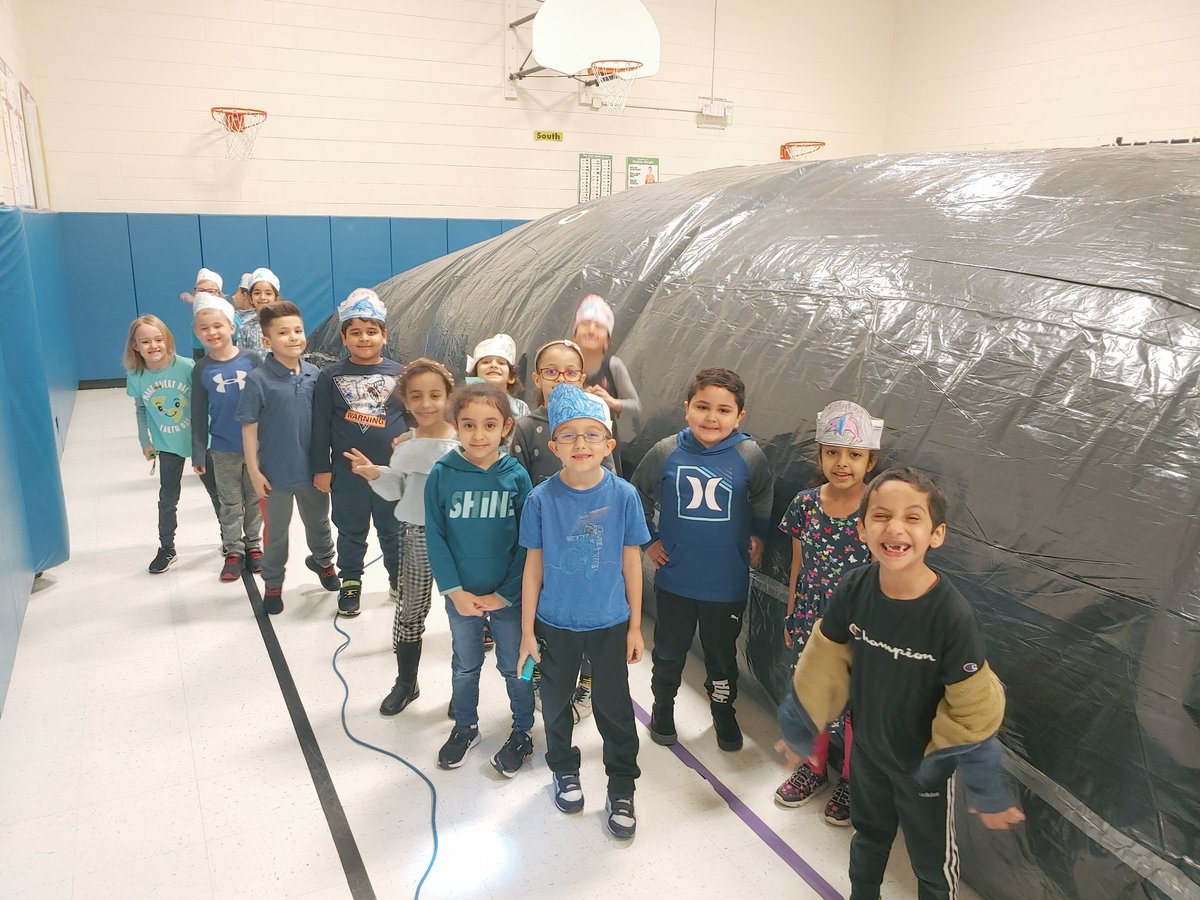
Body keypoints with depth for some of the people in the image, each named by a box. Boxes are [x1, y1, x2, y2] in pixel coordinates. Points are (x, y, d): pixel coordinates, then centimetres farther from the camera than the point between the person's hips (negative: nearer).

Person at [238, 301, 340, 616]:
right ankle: (273, 584, 34)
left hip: (313, 469, 4)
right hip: (277, 472, -3)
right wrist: (254, 471, -11)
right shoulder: (258, 380, -16)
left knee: (319, 521, 24)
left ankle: (322, 560, 51)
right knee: (277, 531, 14)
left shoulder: (314, 374, -5)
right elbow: (249, 428, -12)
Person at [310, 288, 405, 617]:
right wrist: (321, 468, -1)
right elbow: (321, 425, 0)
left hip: (392, 469, 0)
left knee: (394, 529, 13)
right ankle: (350, 583, 29)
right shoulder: (331, 376, -1)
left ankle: (399, 580, 30)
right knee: (351, 531, 13)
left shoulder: (398, 374, 0)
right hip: (347, 470, 0)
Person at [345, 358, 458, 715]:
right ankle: (405, 682, 32)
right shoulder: (404, 445, 1)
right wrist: (375, 474, -10)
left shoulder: (462, 442, -10)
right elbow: (395, 492, 7)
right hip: (416, 534, 3)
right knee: (410, 609, 14)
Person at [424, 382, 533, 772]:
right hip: (461, 594, 1)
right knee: (465, 665, 20)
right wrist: (455, 590, -12)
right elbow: (435, 536, -7)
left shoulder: (516, 476, -13)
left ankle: (522, 732, 35)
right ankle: (465, 726, 42)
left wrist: (504, 594, -12)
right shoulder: (442, 474, -11)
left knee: (515, 666, 14)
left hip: (508, 595, -1)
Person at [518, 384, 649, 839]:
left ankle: (622, 788, 31)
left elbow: (631, 563, -4)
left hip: (610, 623, 0)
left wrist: (635, 626, 0)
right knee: (557, 702, 19)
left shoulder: (623, 496, -13)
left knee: (614, 706, 10)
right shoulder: (542, 499, -13)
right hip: (556, 623, 1)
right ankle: (564, 770, 45)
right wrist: (527, 631, -2)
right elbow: (533, 568, -5)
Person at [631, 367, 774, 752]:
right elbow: (637, 496, 5)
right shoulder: (666, 452, -11)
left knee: (722, 653, 19)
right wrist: (649, 540, 3)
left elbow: (763, 501, 9)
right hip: (675, 579, 0)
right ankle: (663, 706, 43)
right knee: (669, 650, 19)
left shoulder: (749, 456, -11)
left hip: (727, 582, 0)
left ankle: (723, 711, 44)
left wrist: (757, 536, 4)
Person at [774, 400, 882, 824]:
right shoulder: (805, 505, -7)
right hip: (810, 622, 3)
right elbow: (798, 567, 4)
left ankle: (851, 780, 37)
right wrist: (790, 619, 9)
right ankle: (814, 766, 44)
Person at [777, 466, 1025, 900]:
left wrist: (987, 791, -12)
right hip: (867, 749, 4)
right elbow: (823, 665, -7)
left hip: (925, 765, -3)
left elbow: (975, 713, -22)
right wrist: (799, 730, 3)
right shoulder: (853, 589, -22)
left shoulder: (952, 615, -33)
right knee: (869, 836, 30)